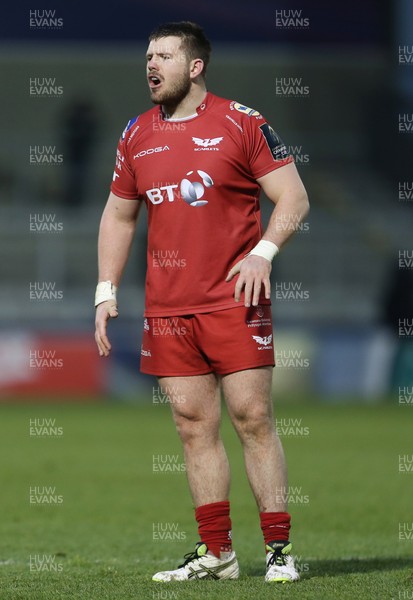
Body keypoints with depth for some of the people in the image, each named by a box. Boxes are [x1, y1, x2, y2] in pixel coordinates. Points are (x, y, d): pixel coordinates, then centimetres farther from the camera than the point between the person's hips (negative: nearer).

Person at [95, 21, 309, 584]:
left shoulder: (241, 123, -3)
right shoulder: (136, 135, 12)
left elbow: (293, 196, -2)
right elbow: (118, 215, 20)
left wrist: (263, 251, -17)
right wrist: (106, 292, 12)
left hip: (234, 301, -4)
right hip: (167, 307, 5)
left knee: (252, 417, -6)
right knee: (194, 426, 4)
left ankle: (279, 550, -1)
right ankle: (215, 552, 10)